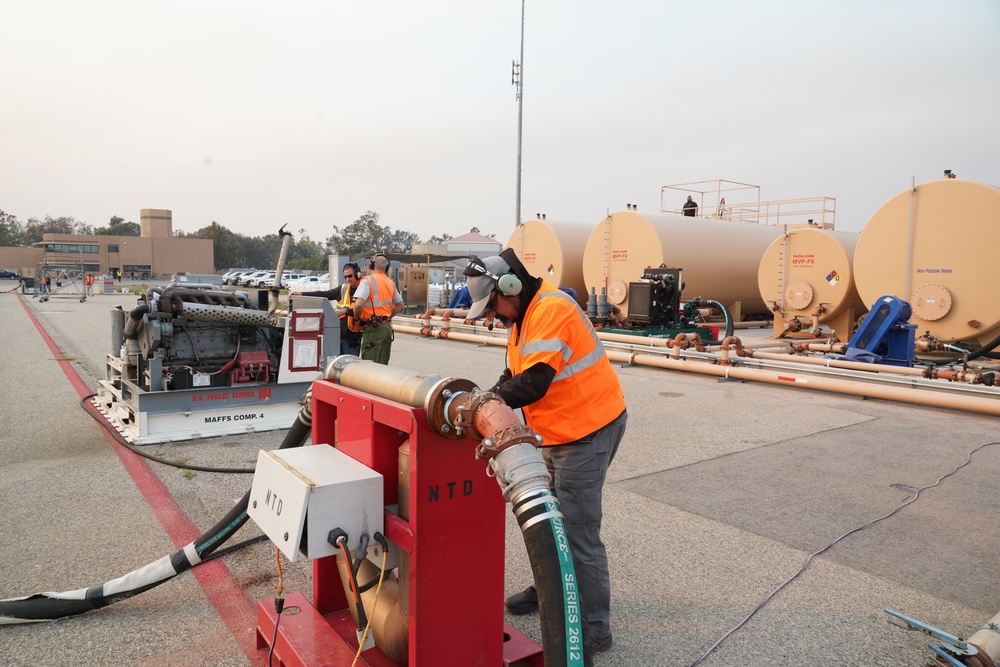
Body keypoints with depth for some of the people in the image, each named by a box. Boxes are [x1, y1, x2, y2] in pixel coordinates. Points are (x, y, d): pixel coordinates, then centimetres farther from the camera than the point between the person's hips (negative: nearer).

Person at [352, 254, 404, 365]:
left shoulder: (368, 281, -11)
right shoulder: (390, 283, 12)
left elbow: (359, 304, -22)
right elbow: (399, 305, 22)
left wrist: (357, 318, -6)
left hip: (373, 327, -7)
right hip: (387, 326, 7)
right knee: (383, 364, 13)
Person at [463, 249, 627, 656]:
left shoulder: (550, 310, -23)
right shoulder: (523, 317, 10)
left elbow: (534, 382, -28)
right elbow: (514, 375, 13)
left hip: (587, 431, -10)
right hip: (557, 433, 10)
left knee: (578, 531, -4)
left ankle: (594, 629, 10)